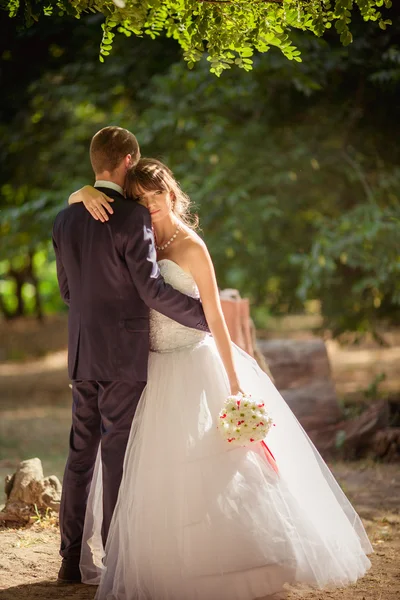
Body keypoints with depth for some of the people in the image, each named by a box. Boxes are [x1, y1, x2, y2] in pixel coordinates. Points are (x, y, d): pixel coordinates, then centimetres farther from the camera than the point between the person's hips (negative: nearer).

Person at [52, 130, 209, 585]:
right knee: (118, 457, 0)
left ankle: (72, 558, 16)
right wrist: (207, 316, -7)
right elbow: (152, 289, -16)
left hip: (81, 353, 6)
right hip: (123, 354, -6)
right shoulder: (132, 217, -14)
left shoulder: (65, 219, 8)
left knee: (80, 453, 12)